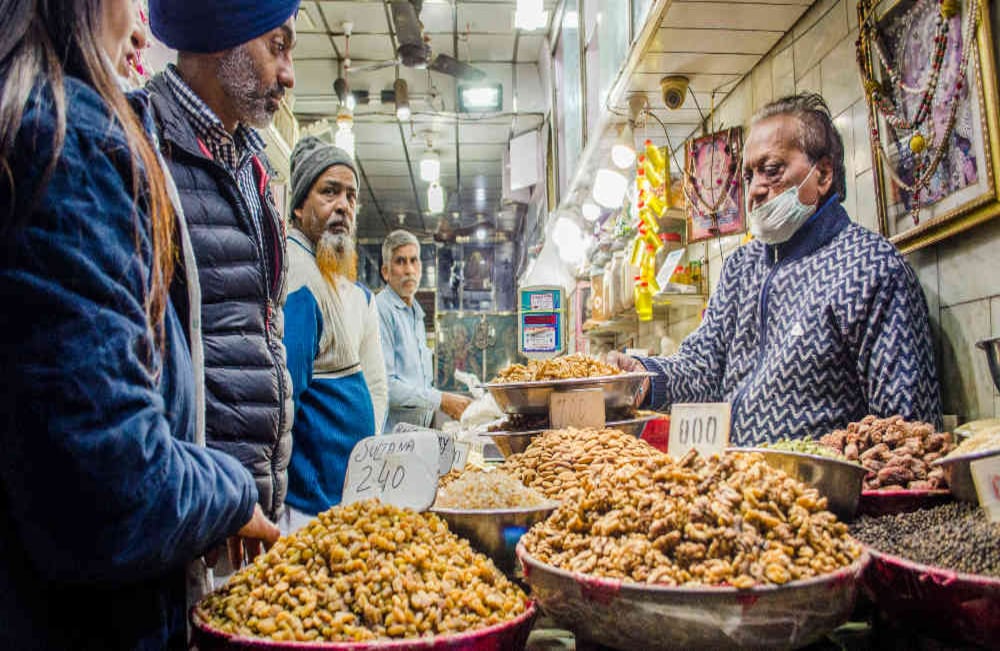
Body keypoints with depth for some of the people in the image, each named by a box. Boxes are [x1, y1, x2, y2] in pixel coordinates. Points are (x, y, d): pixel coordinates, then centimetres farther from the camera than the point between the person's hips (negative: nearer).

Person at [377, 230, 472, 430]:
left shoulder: (417, 315, 16)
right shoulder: (381, 311, -13)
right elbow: (384, 385, -20)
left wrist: (449, 404, 7)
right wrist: (441, 400, -14)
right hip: (389, 434, -8)